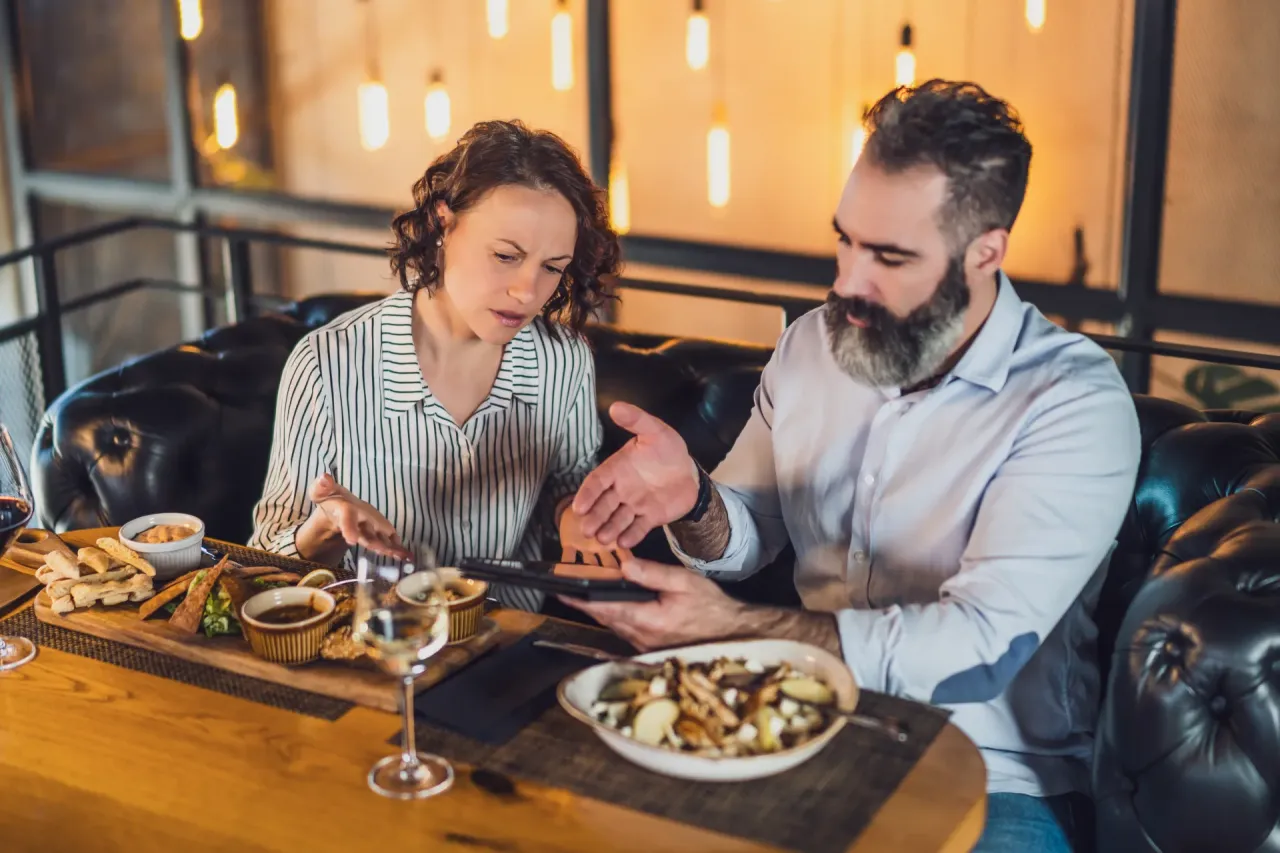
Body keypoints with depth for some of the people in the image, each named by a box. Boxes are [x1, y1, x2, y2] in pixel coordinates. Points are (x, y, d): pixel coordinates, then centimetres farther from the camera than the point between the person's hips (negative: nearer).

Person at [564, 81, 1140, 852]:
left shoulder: (1077, 404, -16)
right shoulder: (813, 343, 4)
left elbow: (980, 648, -25)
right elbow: (746, 538, 11)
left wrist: (734, 624, -30)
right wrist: (693, 500, -14)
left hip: (990, 779, -4)